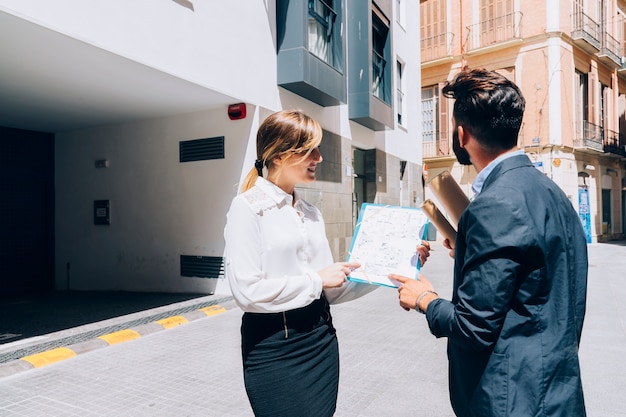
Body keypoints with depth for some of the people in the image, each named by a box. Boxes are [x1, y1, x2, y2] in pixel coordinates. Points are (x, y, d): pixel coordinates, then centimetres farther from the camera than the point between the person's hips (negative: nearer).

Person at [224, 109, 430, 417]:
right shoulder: (248, 207, -10)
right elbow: (247, 291, -19)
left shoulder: (311, 212, 9)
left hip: (321, 337, 6)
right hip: (274, 345, -6)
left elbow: (331, 290, 8)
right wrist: (317, 279, -14)